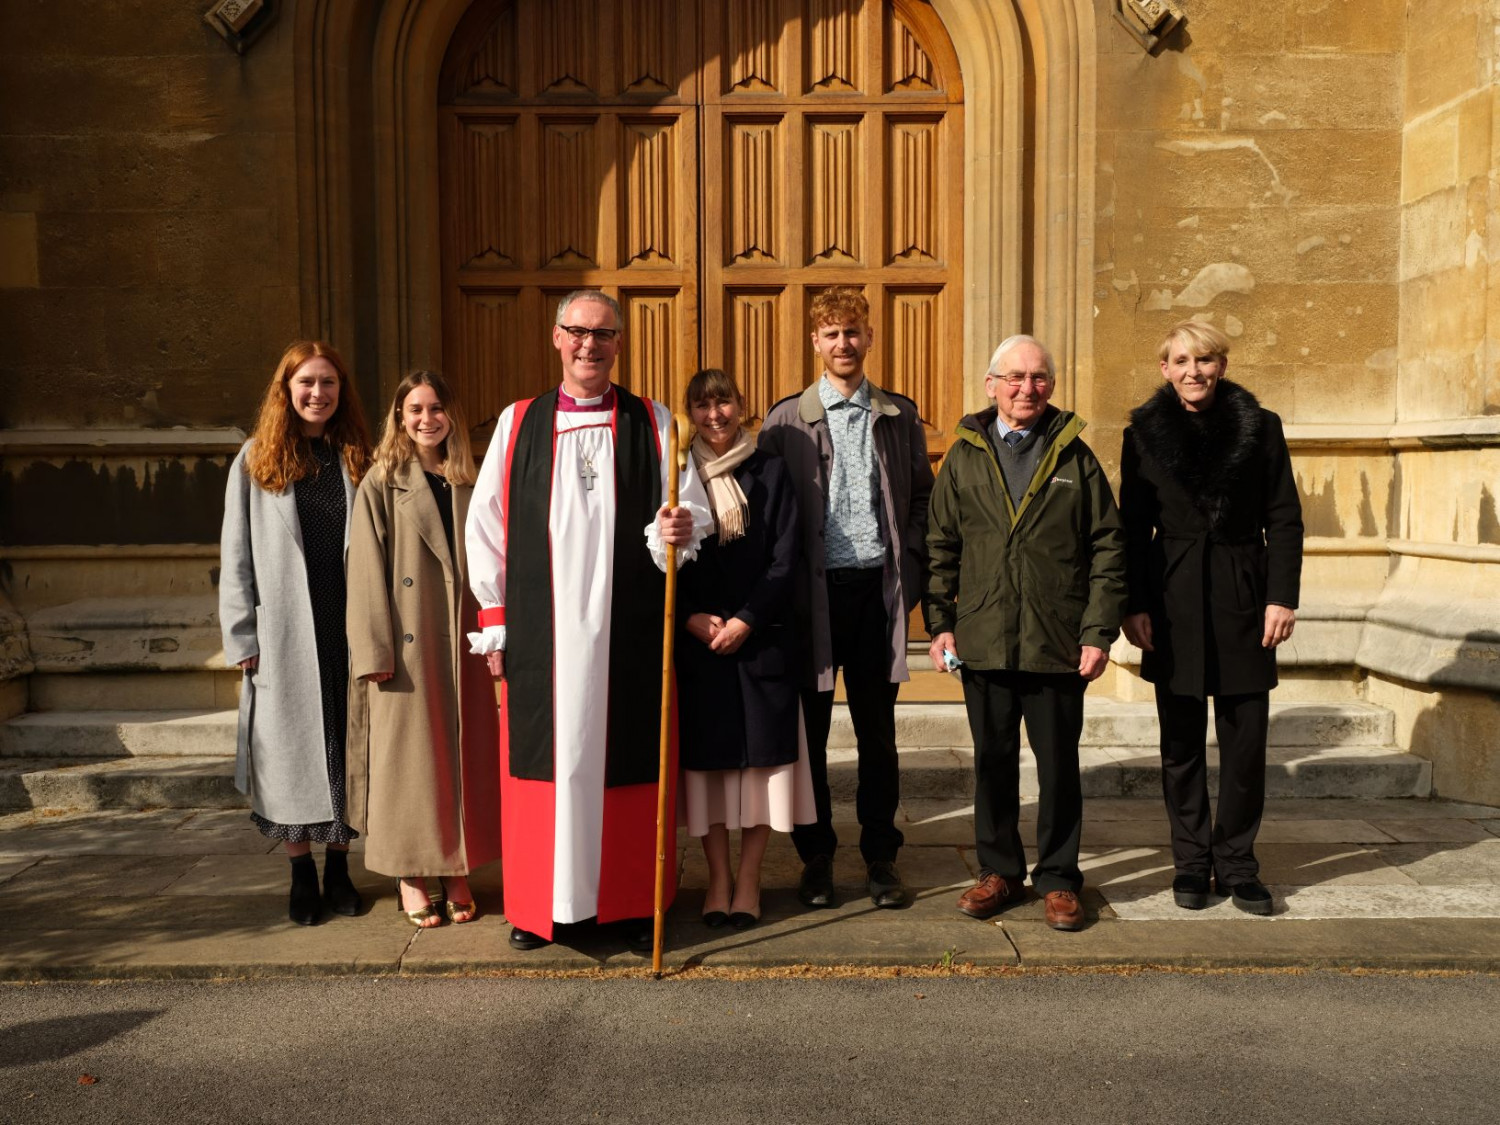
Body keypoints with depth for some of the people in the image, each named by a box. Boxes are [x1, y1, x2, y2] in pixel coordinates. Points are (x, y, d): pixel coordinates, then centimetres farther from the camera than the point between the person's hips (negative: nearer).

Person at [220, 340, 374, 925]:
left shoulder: (359, 459, 7)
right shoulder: (257, 460, 3)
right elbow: (236, 554, 1)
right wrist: (243, 636, -5)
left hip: (349, 629, 1)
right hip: (284, 634, -1)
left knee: (347, 748, 7)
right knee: (292, 750, 5)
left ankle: (338, 868, 21)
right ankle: (302, 874, 18)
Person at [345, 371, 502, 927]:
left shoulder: (468, 484, 11)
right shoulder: (381, 484, -1)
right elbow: (367, 572, -6)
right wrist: (373, 650, -13)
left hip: (462, 644, 4)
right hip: (406, 646, -4)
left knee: (463, 754, 8)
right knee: (409, 756, 3)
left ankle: (457, 873, 19)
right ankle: (411, 877, 15)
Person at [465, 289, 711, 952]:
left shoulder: (652, 423, 7)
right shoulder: (518, 424, 8)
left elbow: (692, 510, 2)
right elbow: (485, 526, 6)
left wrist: (680, 530, -22)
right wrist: (495, 626, 2)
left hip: (628, 631, 0)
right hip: (541, 632, 1)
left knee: (629, 760, 4)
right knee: (545, 759, 4)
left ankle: (632, 902, 17)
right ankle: (538, 905, 18)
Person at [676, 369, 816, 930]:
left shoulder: (770, 472, 4)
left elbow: (786, 558, 0)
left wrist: (746, 619, -9)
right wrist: (690, 618, -9)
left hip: (760, 636, 0)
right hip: (695, 638, 1)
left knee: (761, 752, 1)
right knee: (707, 754, 3)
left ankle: (749, 878, 13)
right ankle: (718, 877, 14)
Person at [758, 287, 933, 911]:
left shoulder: (899, 416, 9)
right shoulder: (786, 420, 4)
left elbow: (921, 498, 10)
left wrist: (909, 571, -1)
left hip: (877, 587, 1)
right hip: (813, 591, -1)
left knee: (877, 730, 8)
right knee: (809, 729, 6)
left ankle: (880, 856, 20)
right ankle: (816, 856, 19)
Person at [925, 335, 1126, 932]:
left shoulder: (1075, 457, 4)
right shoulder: (963, 457, 7)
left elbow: (1108, 547, 2)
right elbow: (941, 546, 8)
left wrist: (1100, 632, -5)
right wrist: (940, 623, 0)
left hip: (1058, 644, -1)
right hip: (983, 641, 1)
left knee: (1058, 764, 7)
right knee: (993, 761, 11)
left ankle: (1058, 878, 21)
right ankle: (999, 871, 26)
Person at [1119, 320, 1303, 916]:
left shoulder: (1261, 428, 3)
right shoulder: (1143, 433, 3)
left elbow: (1285, 520, 3)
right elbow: (1133, 528, 3)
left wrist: (1282, 596, -6)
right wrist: (1133, 606, -3)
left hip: (1243, 599, 0)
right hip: (1173, 601, 0)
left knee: (1246, 742, 2)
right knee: (1182, 743, 6)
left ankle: (1236, 862, 17)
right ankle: (1191, 862, 18)